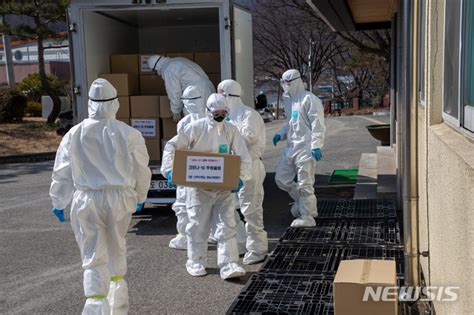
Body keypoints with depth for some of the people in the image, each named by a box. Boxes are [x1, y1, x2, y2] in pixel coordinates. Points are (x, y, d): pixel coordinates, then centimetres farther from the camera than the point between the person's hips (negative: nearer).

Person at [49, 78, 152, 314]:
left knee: (93, 257, 6)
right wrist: (140, 197, 21)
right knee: (117, 249, 21)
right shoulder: (128, 134, -6)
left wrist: (58, 202, 19)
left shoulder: (75, 134, -5)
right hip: (119, 198, 1)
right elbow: (141, 169, 4)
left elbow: (62, 173, 3)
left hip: (87, 200, -1)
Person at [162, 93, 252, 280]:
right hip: (199, 186, -2)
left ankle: (228, 265, 3)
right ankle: (196, 262, 22)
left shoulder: (231, 130, 1)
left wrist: (241, 177, -12)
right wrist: (170, 170, -9)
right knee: (198, 224, 6)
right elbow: (174, 148, 0)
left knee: (227, 224, -1)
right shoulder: (195, 128, -6)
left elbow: (244, 158, 0)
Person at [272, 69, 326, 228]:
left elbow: (317, 124, -15)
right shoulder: (289, 100, 17)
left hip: (305, 148, -9)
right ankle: (302, 200, 30)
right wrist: (281, 134, 10)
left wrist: (316, 146, -22)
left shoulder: (309, 99, -10)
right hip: (291, 146, 9)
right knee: (281, 178, 11)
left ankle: (307, 217, 8)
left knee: (304, 184, -3)